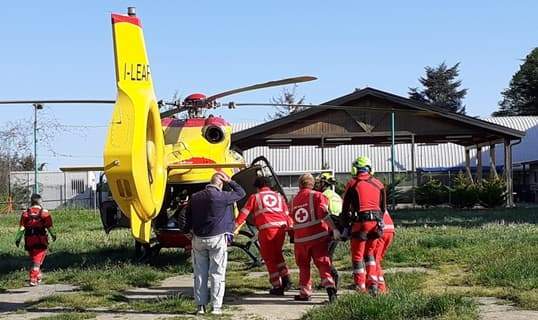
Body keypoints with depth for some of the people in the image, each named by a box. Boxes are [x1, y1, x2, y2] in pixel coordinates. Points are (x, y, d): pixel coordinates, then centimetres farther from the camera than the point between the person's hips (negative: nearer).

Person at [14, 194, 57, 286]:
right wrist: (53, 235, 16)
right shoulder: (45, 213, -1)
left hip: (29, 240, 3)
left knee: (34, 260, 19)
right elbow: (50, 226, 0)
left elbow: (21, 228, 1)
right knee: (37, 261, -4)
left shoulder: (25, 213, 5)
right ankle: (33, 279, -15)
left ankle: (38, 276, 29)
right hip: (41, 240, -3)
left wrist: (18, 239, 3)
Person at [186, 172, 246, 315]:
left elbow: (188, 220, 12)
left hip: (198, 239, 4)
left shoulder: (195, 197, 5)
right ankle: (216, 306, -1)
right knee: (217, 274, 1)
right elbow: (241, 192, 4)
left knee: (200, 274, 9)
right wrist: (229, 181, 8)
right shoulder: (222, 197, -10)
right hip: (217, 239, -4)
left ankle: (200, 306, 10)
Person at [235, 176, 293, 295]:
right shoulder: (279, 196, 22)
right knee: (277, 254, 24)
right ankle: (286, 279, 14)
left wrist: (236, 226, 3)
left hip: (266, 229, -4)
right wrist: (291, 228, 21)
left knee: (269, 258, 7)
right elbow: (287, 214, 18)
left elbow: (244, 213, 4)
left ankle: (277, 286, 8)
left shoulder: (255, 197, 11)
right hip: (281, 227, 4)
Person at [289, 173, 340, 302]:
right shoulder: (316, 196, -1)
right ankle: (330, 286, -20)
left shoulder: (293, 200, 12)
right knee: (323, 264, -3)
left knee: (303, 266, 16)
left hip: (300, 239, 3)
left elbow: (292, 218, 15)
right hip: (318, 236, -3)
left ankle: (304, 293, 17)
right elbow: (324, 214, -13)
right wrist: (334, 229, -13)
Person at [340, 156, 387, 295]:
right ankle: (373, 284, 13)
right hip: (376, 222, 4)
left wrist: (344, 226, 11)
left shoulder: (352, 184, 0)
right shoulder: (378, 184, 11)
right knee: (369, 253, 21)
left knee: (358, 256, 5)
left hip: (360, 222, -4)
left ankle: (361, 289, 2)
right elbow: (383, 208, 14)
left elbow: (345, 208, 2)